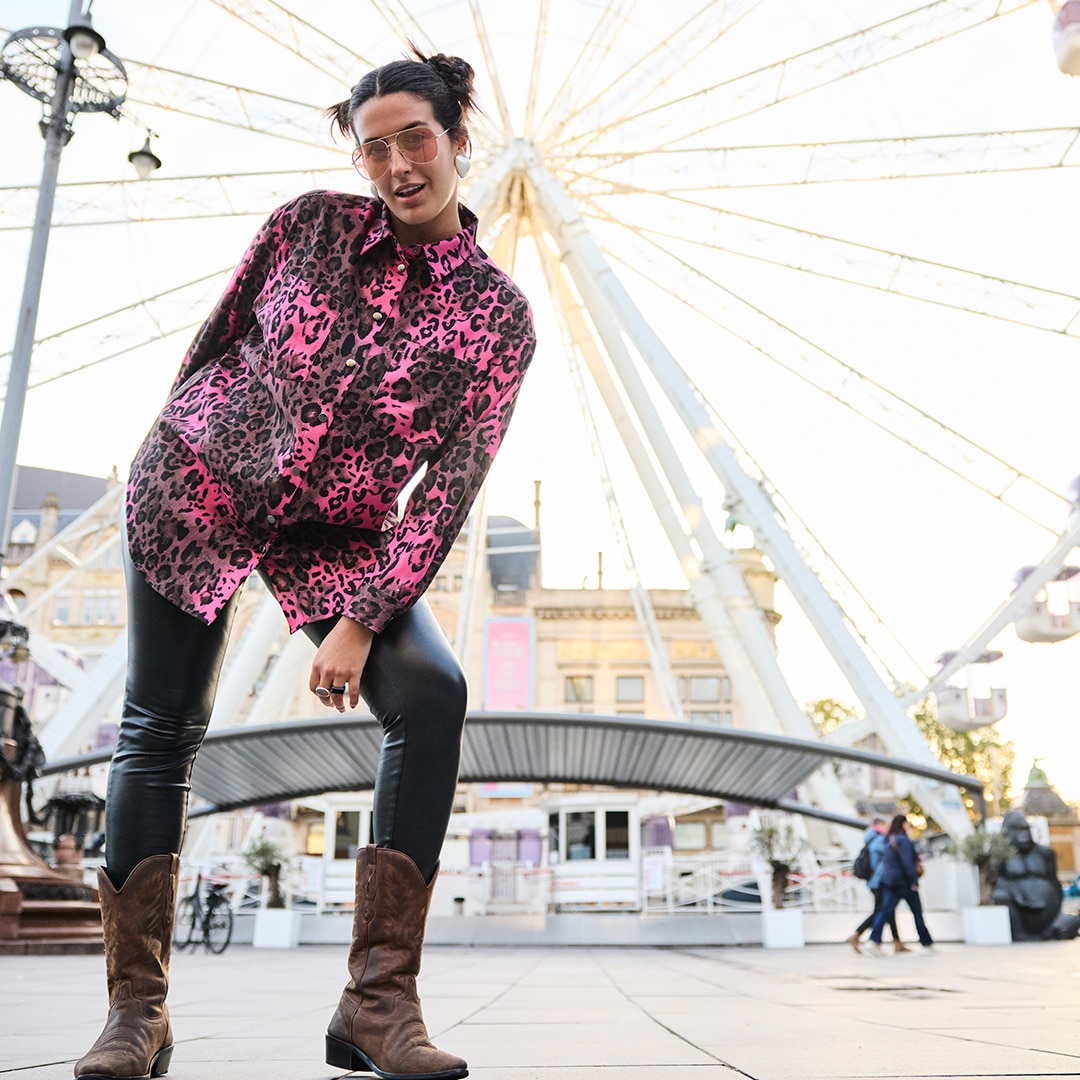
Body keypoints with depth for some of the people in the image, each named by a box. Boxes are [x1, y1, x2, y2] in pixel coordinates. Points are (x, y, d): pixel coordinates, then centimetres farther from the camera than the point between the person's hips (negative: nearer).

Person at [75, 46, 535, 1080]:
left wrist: (362, 621, -19)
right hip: (196, 488, 1)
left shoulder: (496, 313, -10)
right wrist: (168, 449, 13)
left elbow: (451, 483, -14)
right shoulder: (309, 224, -6)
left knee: (431, 694, -23)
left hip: (337, 537, 0)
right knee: (159, 729, -2)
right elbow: (214, 337, 6)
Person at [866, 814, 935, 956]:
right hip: (904, 881, -7)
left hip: (889, 881, 7)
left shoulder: (888, 840, 11)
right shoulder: (903, 840, -15)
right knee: (917, 912, 8)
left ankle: (875, 940, -16)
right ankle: (927, 944, 18)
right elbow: (907, 863, -21)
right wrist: (914, 881, -15)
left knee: (886, 911, 1)